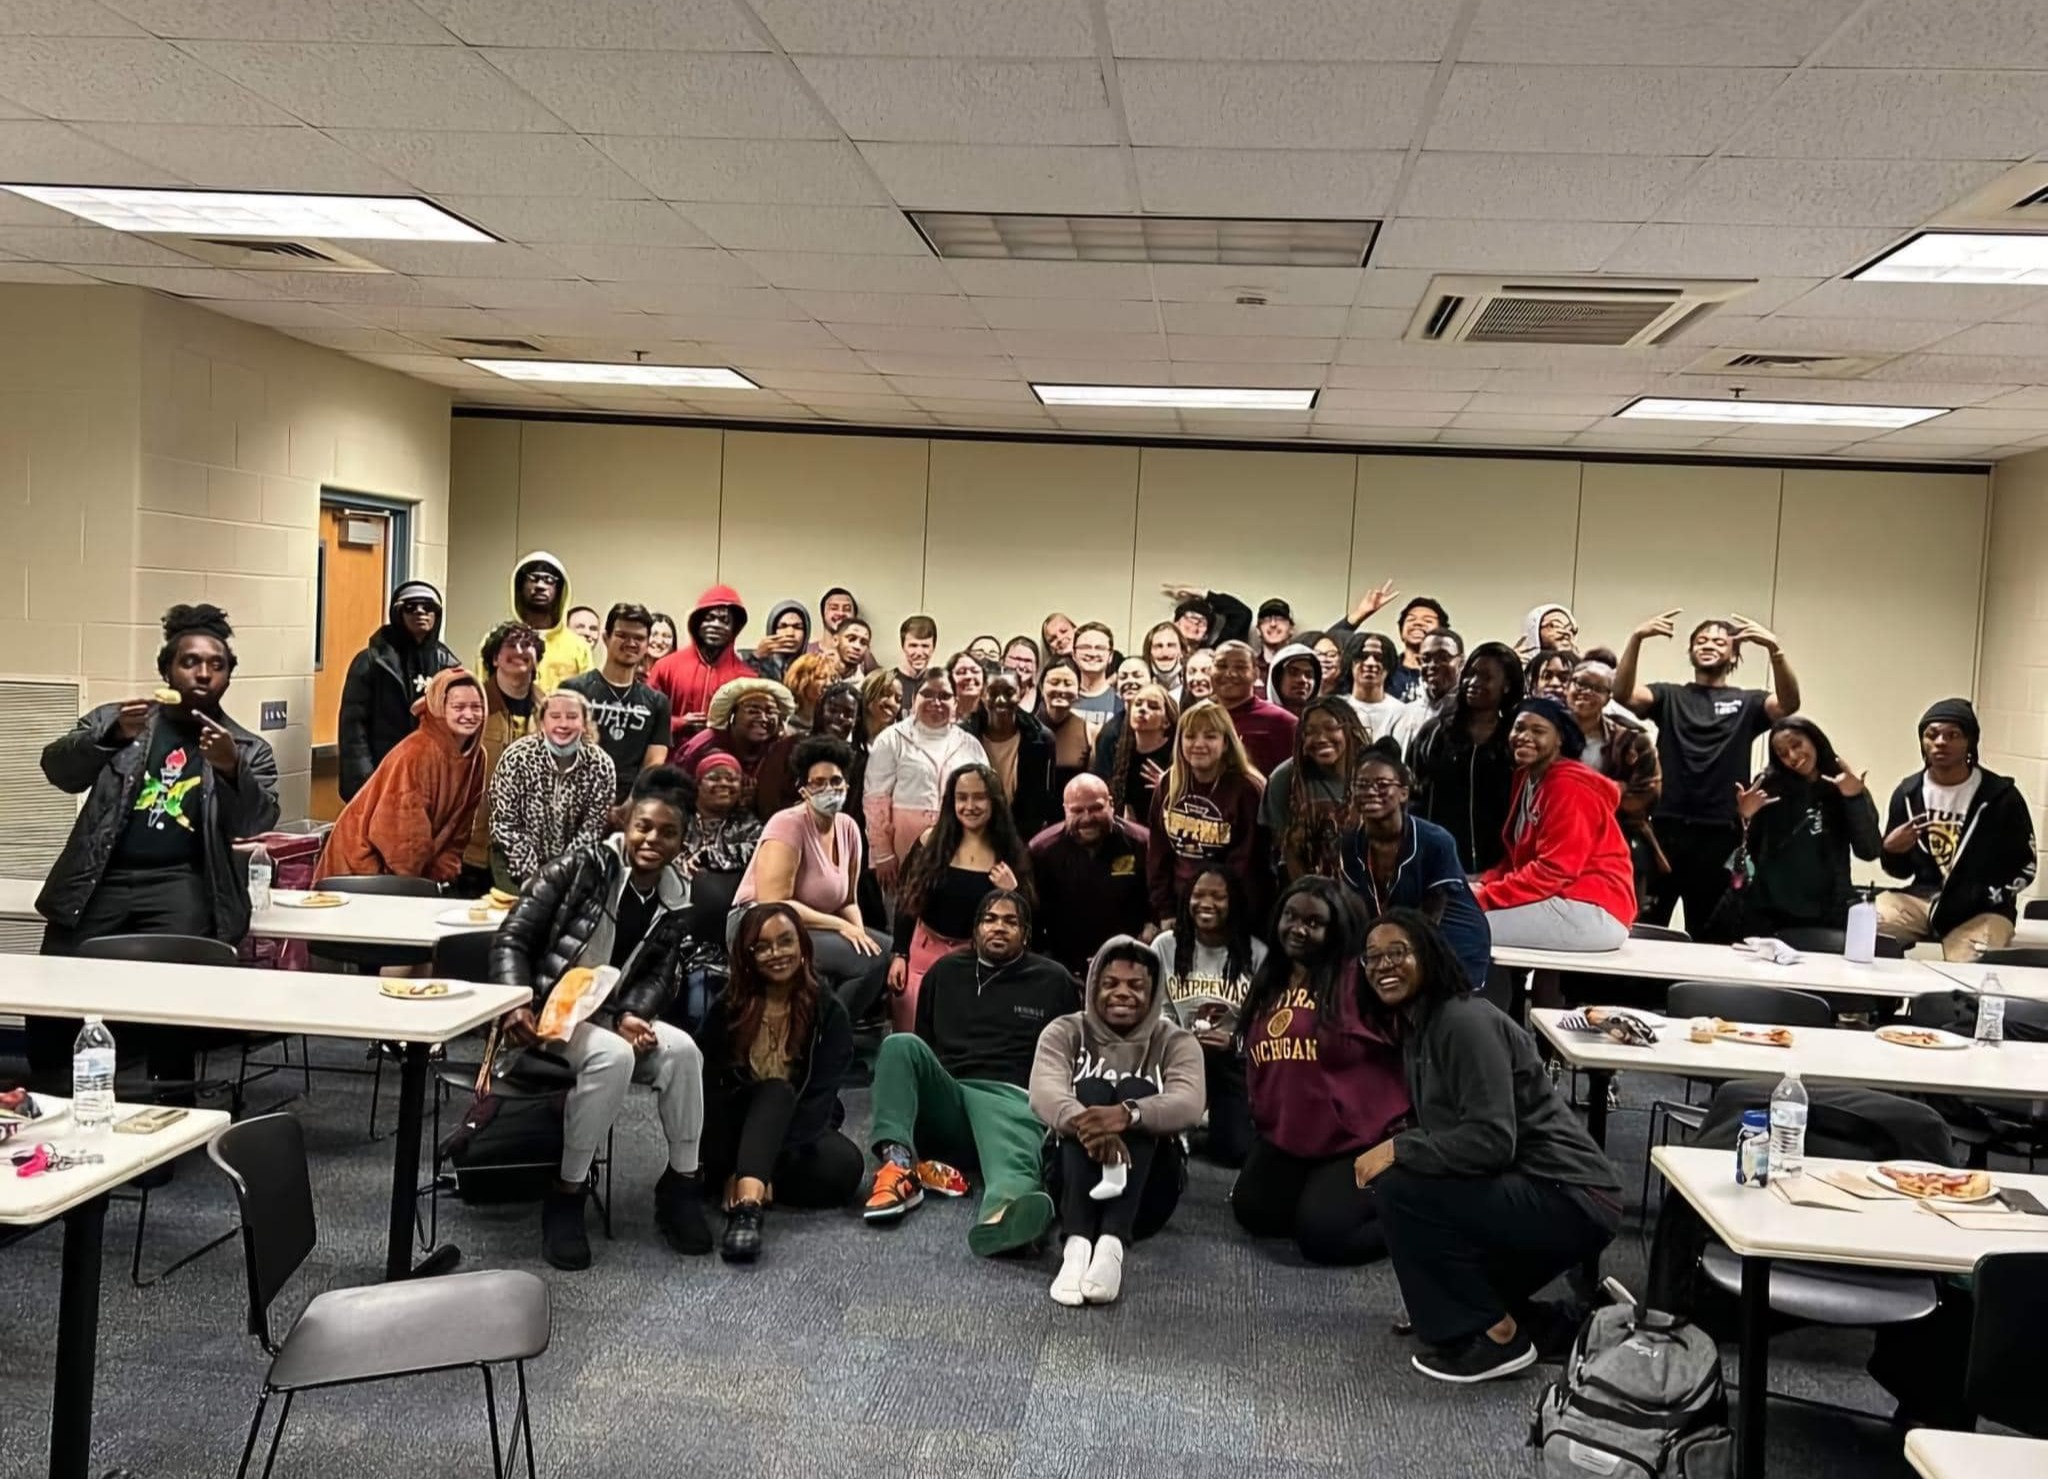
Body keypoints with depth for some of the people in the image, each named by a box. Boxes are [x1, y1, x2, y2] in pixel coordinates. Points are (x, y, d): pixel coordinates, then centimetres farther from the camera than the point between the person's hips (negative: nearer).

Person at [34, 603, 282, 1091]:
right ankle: (54, 1104, 5)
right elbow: (58, 769, 0)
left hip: (178, 884, -1)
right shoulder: (113, 718, 15)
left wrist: (230, 769, -22)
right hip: (100, 879, 1)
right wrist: (114, 737, -19)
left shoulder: (250, 750, 12)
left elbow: (257, 823, -2)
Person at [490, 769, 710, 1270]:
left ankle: (681, 1183, -8)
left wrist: (630, 1017, -18)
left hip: (609, 1015, 5)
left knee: (681, 1049, -23)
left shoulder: (675, 905, 6)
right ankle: (567, 1194, -20)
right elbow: (511, 939, -11)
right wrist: (516, 1006, -25)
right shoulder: (580, 867, -10)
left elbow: (660, 978, 4)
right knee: (613, 1055, -34)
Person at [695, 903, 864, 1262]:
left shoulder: (829, 1013, -5)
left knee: (845, 1165, -32)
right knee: (776, 1092, -33)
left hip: (800, 1130, 1)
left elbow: (820, 1096, -16)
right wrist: (729, 1169, -26)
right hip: (737, 1130, -1)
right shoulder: (726, 1010, -3)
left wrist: (751, 1170, -29)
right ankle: (748, 1201, -52)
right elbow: (707, 1091, -11)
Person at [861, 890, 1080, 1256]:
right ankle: (897, 1164, -44)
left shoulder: (1053, 980, 16)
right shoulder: (946, 971, 23)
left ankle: (1005, 1210, -80)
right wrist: (890, 1087, 16)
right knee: (901, 1044, -27)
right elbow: (922, 1038, 29)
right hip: (944, 1097, 4)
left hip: (1008, 1098, -4)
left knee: (1010, 1149, -41)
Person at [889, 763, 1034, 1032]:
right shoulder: (931, 841, -2)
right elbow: (908, 902, 3)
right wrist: (899, 954, -1)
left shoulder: (1012, 853, -3)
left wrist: (1012, 892, -17)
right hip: (924, 951, 1)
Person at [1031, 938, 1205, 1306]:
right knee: (1090, 1090, -25)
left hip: (1148, 1184, 0)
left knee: (1136, 1091, -24)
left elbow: (1189, 1105, -19)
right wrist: (1084, 1124, -40)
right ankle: (1076, 1245, -48)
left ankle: (1112, 1246, -46)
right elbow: (1044, 1092, -17)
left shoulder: (1176, 1041, 3)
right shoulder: (1065, 1032, 5)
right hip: (1072, 1172, 0)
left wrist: (1127, 1114, -40)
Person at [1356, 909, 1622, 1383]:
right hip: (1528, 1191, 10)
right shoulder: (1416, 1027, 12)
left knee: (1400, 1190, -20)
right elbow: (1443, 1129, 15)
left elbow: (1492, 1140, -26)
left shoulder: (1465, 1023, -18)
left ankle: (1496, 1335, -6)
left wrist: (1397, 1150, -21)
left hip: (1570, 1201, -10)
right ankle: (1527, 1318, 16)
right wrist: (1389, 1150, -1)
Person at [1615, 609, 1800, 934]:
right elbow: (1623, 694, -7)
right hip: (1667, 828, 0)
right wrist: (1636, 638, -23)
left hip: (1720, 835, 0)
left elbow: (1789, 703, -11)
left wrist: (1774, 649, -26)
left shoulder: (1746, 703, 9)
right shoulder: (1669, 696, 11)